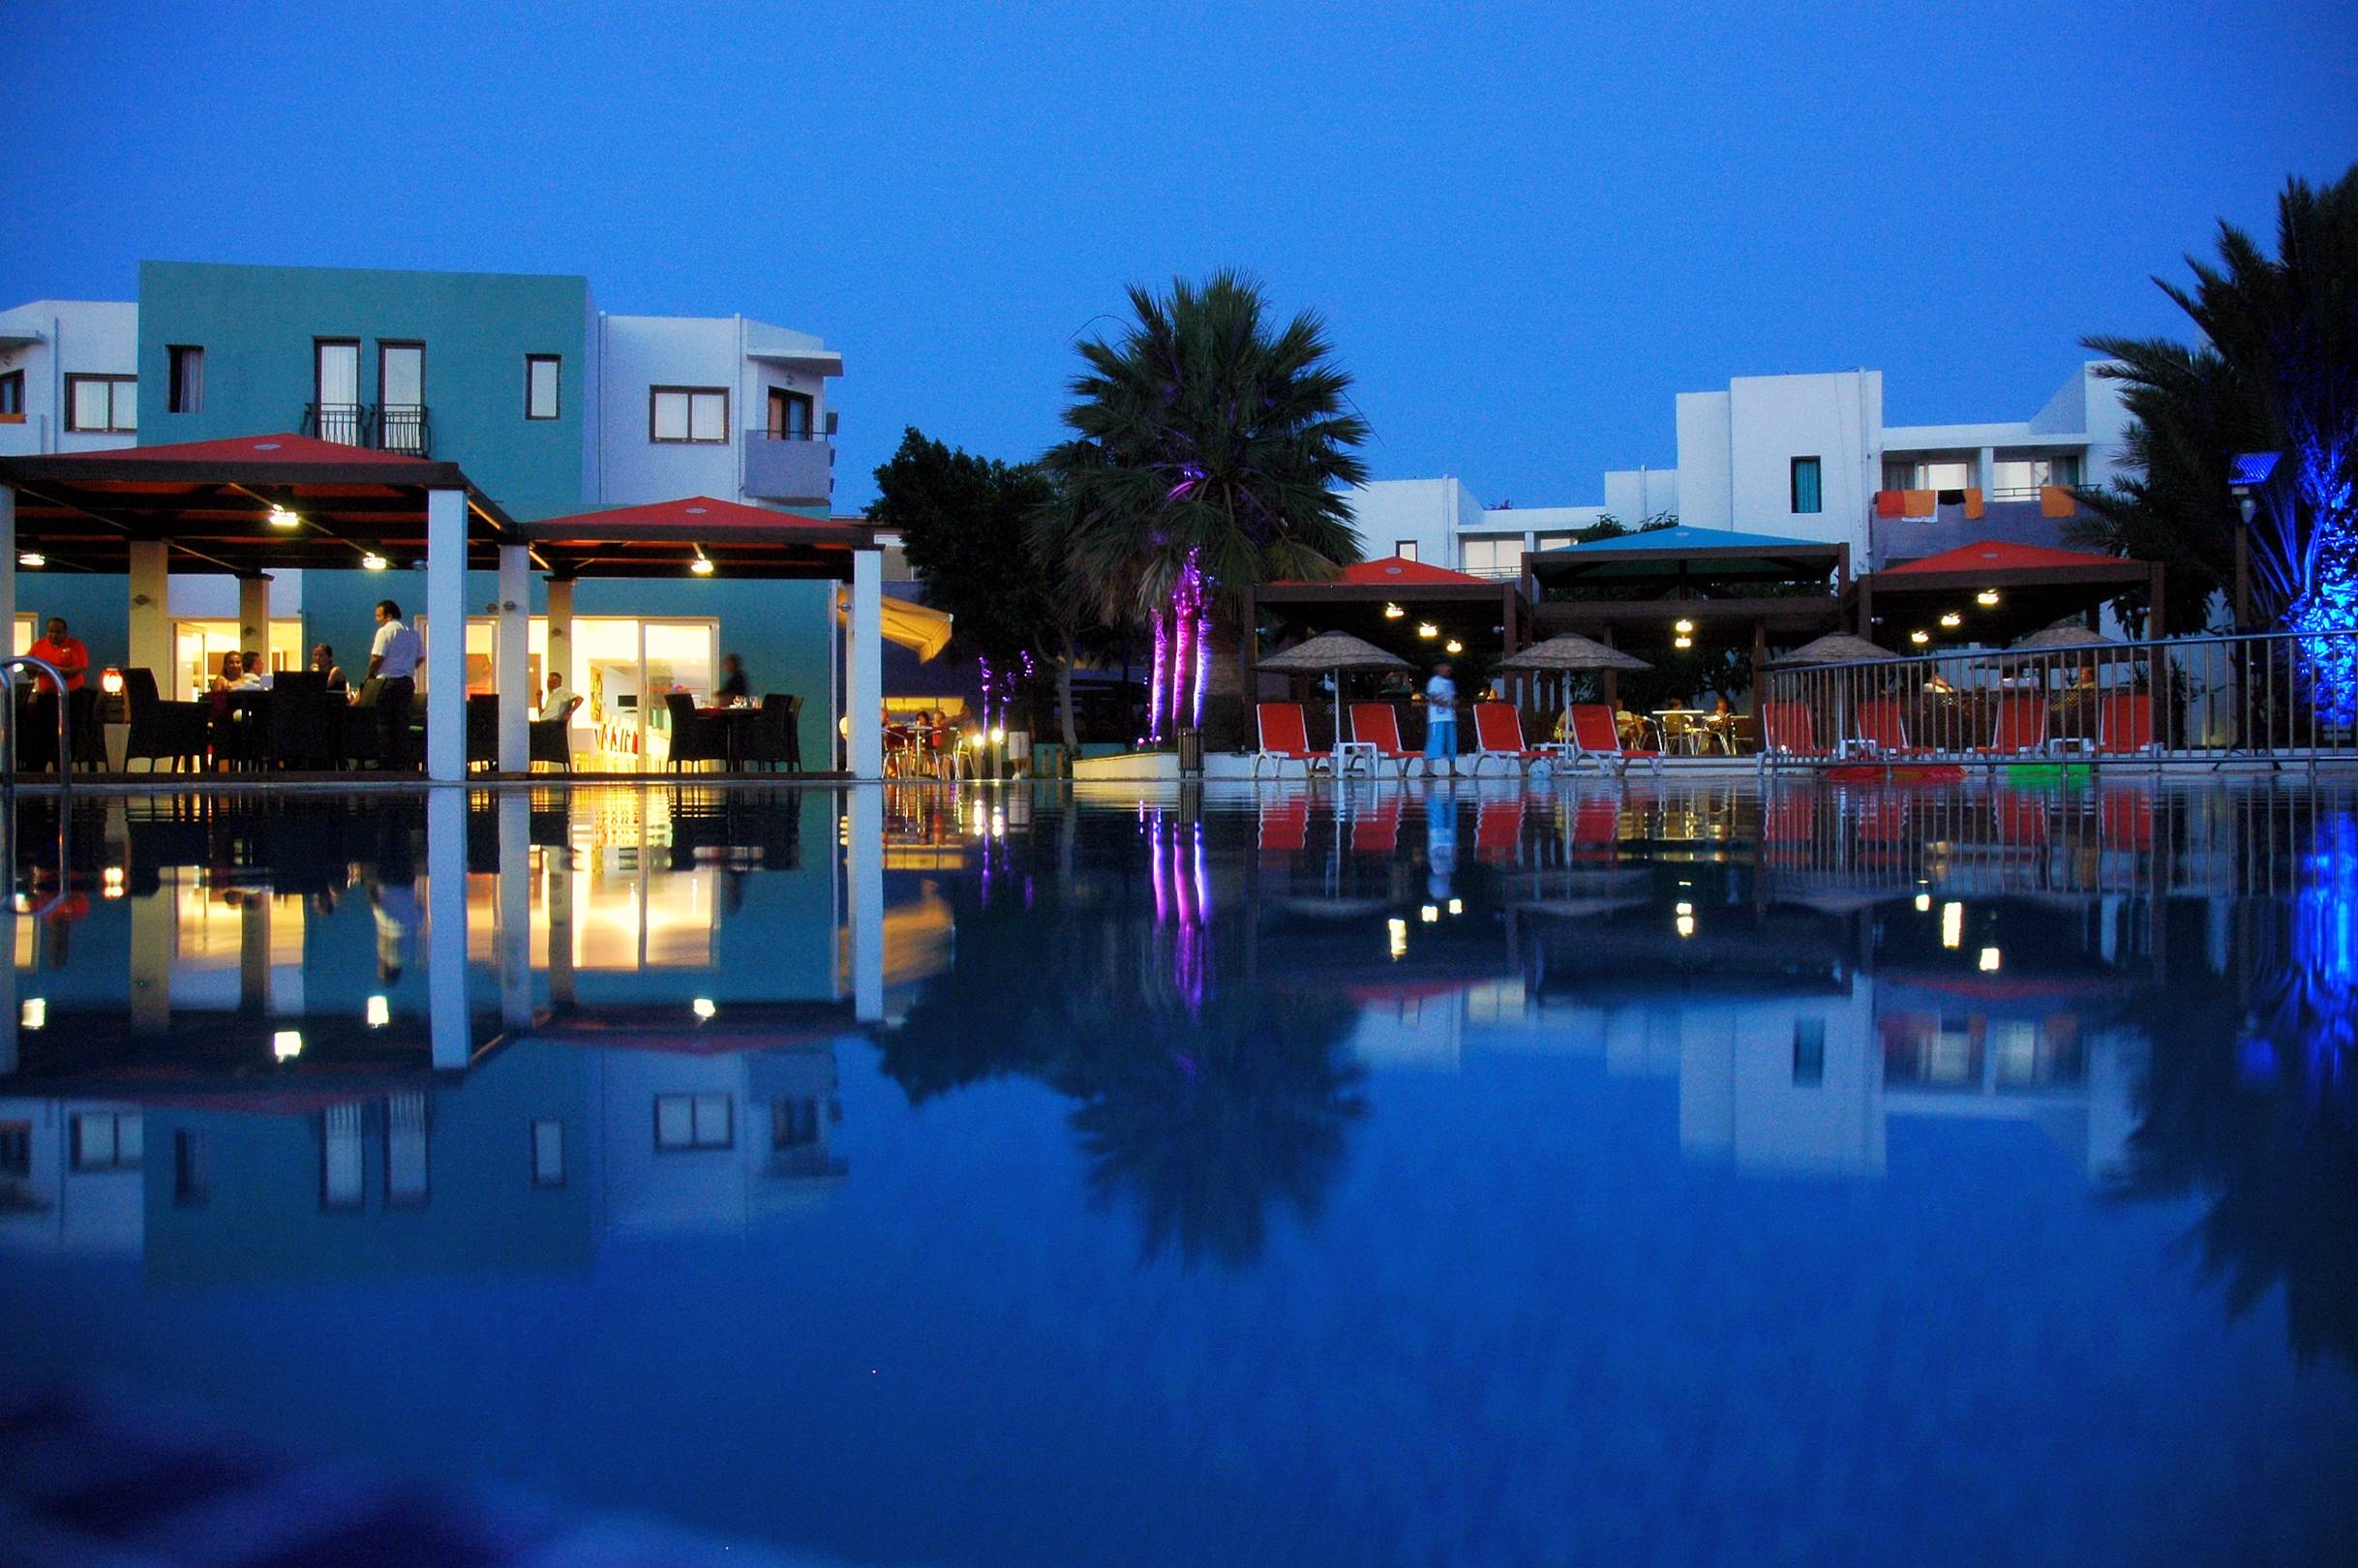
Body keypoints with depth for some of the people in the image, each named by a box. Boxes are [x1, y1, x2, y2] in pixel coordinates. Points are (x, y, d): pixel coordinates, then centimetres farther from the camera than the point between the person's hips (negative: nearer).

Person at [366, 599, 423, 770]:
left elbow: (377, 658, -13)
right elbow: (420, 657, 16)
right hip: (407, 682, 6)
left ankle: (385, 763, -3)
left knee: (384, 722, -1)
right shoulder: (412, 633, 12)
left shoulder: (385, 631, -9)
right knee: (402, 723, 8)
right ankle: (402, 764, 6)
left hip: (388, 681, -6)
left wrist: (370, 676, 0)